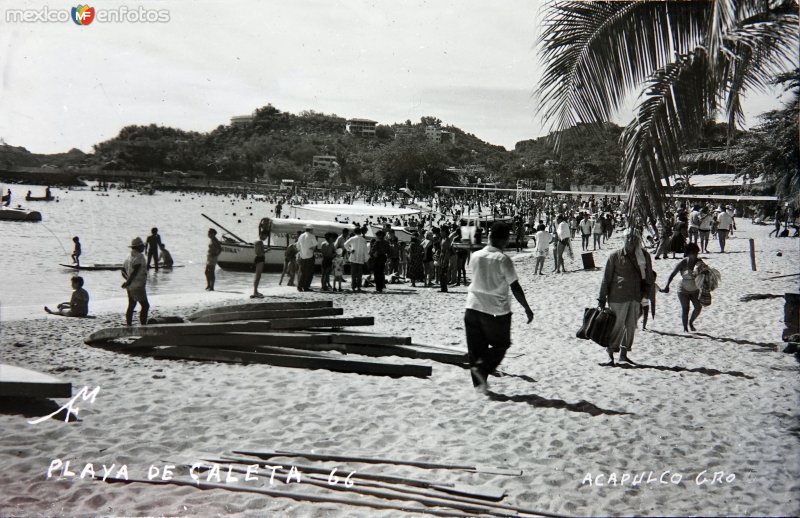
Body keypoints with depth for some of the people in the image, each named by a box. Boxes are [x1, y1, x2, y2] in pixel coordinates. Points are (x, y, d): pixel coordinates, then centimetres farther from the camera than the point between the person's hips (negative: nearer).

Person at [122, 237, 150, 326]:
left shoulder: (128, 257, 13)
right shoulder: (139, 256, -13)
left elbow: (123, 272, 15)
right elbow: (135, 271, -21)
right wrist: (128, 282, -17)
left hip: (130, 286, 9)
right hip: (138, 286, -9)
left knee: (131, 306, 13)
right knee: (145, 305, -6)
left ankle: (128, 325, 16)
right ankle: (143, 325, -12)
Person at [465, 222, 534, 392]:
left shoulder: (475, 256, 1)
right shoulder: (503, 260, -14)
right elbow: (515, 287, -14)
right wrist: (527, 308, -5)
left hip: (474, 306, 5)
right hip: (497, 310, -5)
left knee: (476, 347, 13)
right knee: (500, 345, 13)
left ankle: (479, 382, 14)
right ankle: (482, 367, -7)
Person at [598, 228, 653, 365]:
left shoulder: (644, 256, 6)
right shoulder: (615, 256, -4)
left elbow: (648, 277, 15)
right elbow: (606, 278, -1)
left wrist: (645, 292, 6)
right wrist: (602, 298, -2)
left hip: (636, 297, 4)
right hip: (618, 297, -4)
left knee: (631, 325, 9)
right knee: (618, 325, -3)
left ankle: (624, 353, 21)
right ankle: (610, 353, 7)